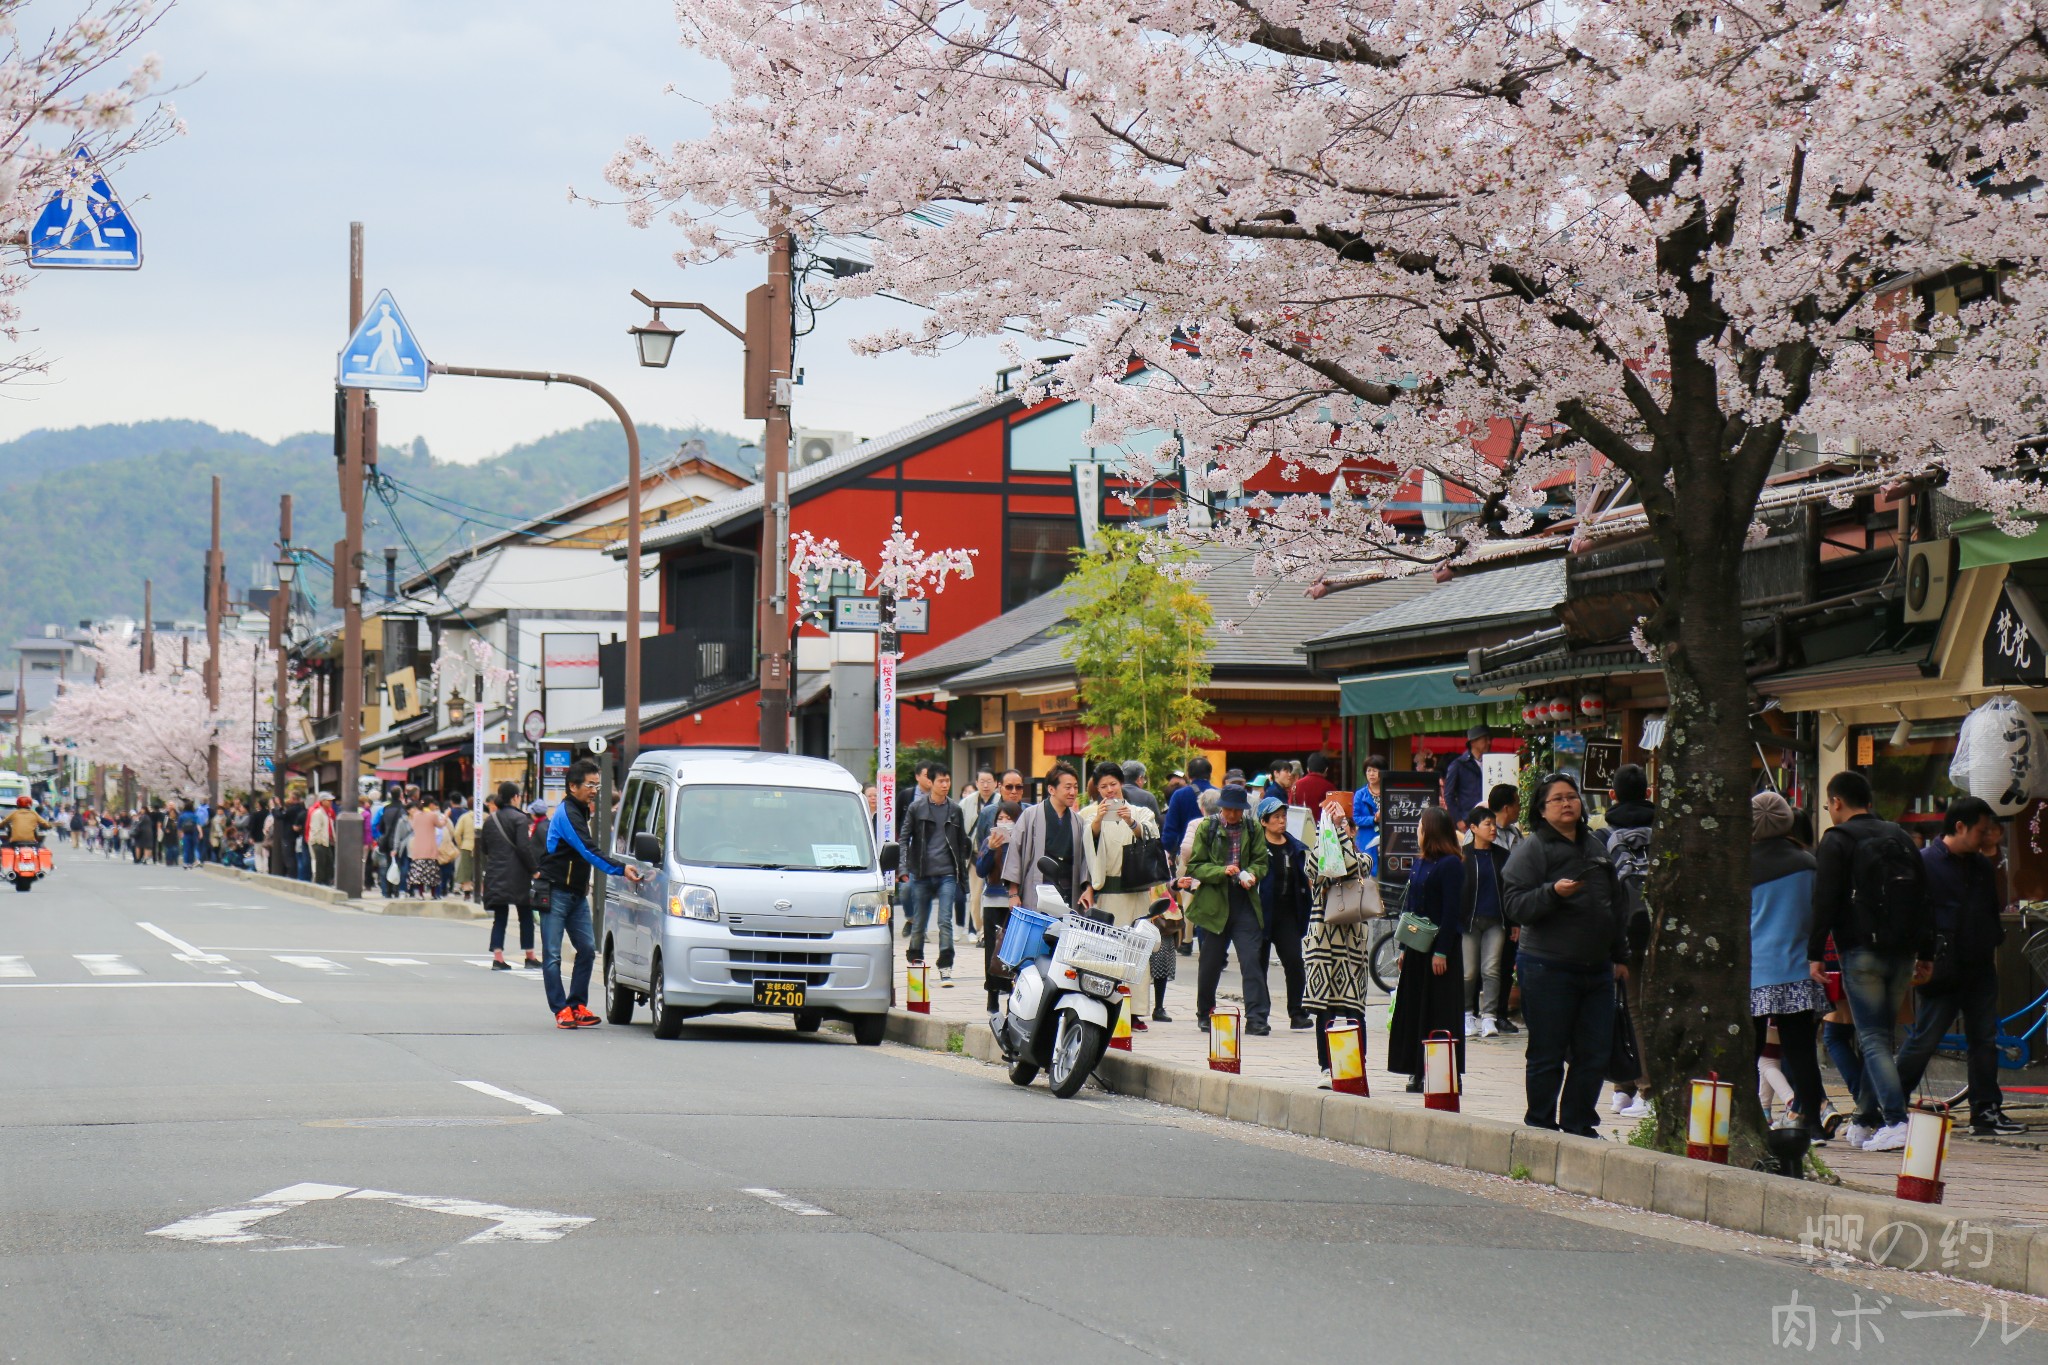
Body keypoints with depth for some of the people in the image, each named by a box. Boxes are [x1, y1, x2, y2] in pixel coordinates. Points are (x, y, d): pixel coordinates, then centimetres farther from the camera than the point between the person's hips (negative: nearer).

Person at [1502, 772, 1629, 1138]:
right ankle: (1540, 1128, 8)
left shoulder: (1595, 847, 17)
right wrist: (1553, 892, -28)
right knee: (1547, 1056, -1)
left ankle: (1579, 1125, 16)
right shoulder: (1531, 849, -4)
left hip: (1597, 969, 6)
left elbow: (1615, 905, 25)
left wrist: (1620, 956, 23)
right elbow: (1516, 906, -13)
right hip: (1548, 968, -6)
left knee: (1595, 1054, 6)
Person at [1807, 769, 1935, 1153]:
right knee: (1883, 1036, 15)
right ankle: (1866, 1121, 20)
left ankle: (1896, 1122, -21)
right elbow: (1923, 899, 18)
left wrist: (1815, 954, -7)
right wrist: (1926, 954, 21)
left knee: (1873, 1039, -8)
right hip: (1903, 953, 6)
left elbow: (1825, 901, -9)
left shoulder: (1837, 840, -2)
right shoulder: (1899, 837, 17)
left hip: (1862, 952, -6)